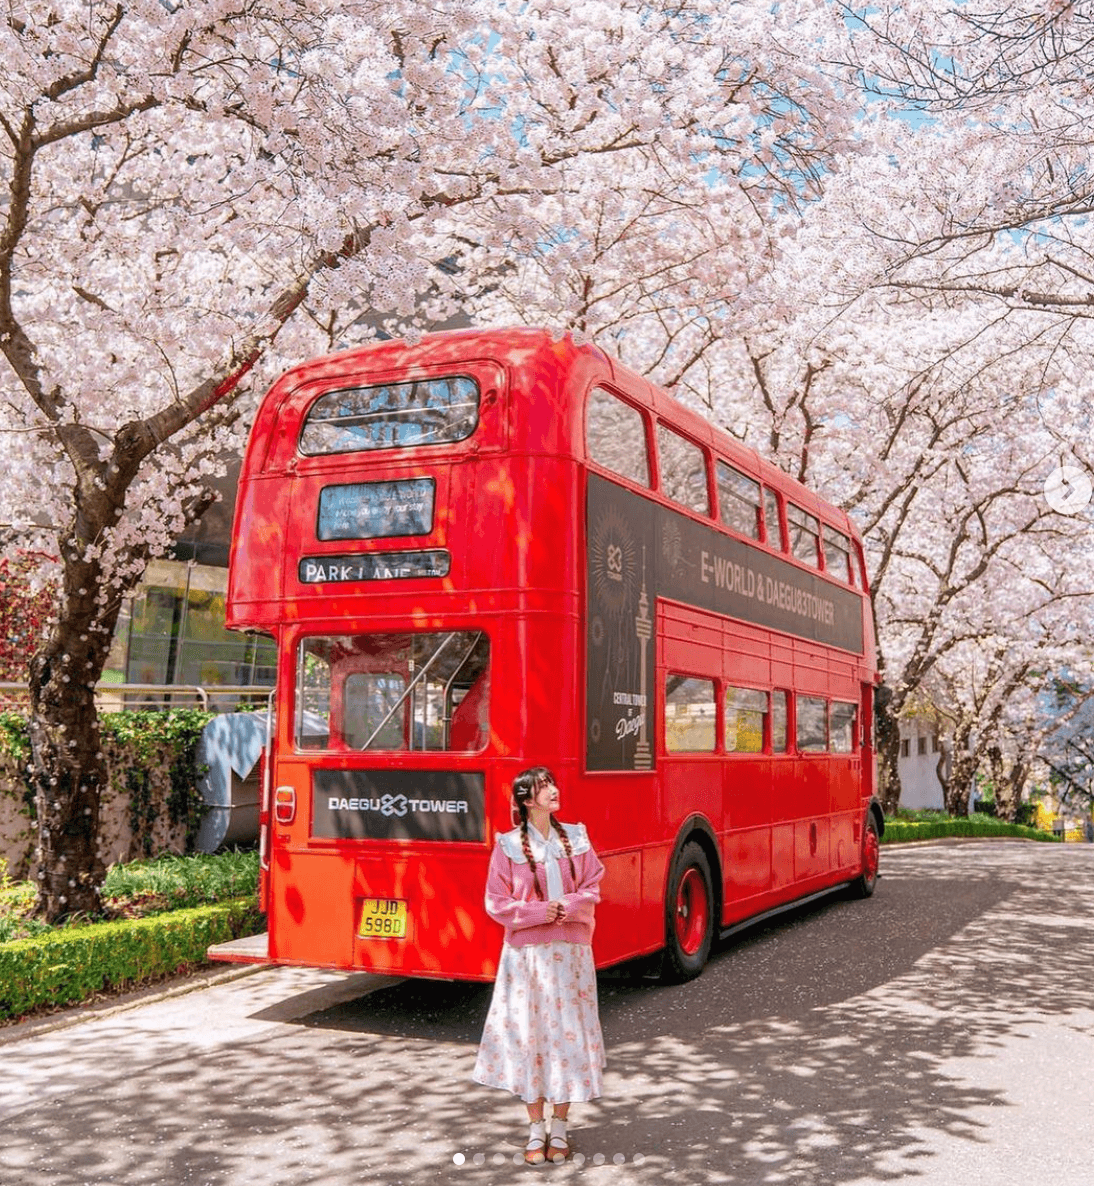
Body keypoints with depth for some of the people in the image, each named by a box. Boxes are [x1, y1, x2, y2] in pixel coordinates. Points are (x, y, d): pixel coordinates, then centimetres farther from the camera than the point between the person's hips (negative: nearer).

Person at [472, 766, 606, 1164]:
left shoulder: (576, 837, 4)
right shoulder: (508, 846, -4)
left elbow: (592, 890, 6)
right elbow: (496, 903, -4)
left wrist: (570, 905, -13)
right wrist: (539, 911, -13)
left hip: (570, 951, 2)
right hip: (526, 953, -2)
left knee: (568, 1034, 4)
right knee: (528, 1034, 2)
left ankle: (560, 1126, 18)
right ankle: (536, 1128, 17)